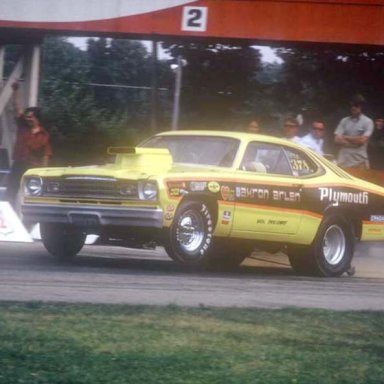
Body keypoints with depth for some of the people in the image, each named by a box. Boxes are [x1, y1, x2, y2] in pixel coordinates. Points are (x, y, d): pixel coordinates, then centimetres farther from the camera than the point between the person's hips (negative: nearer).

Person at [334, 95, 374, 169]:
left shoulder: (367, 122, 0)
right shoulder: (344, 121, 9)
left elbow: (362, 140, -10)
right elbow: (337, 140, 0)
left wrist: (346, 137, 0)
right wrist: (356, 141, -7)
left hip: (360, 160, -3)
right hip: (343, 160, 3)